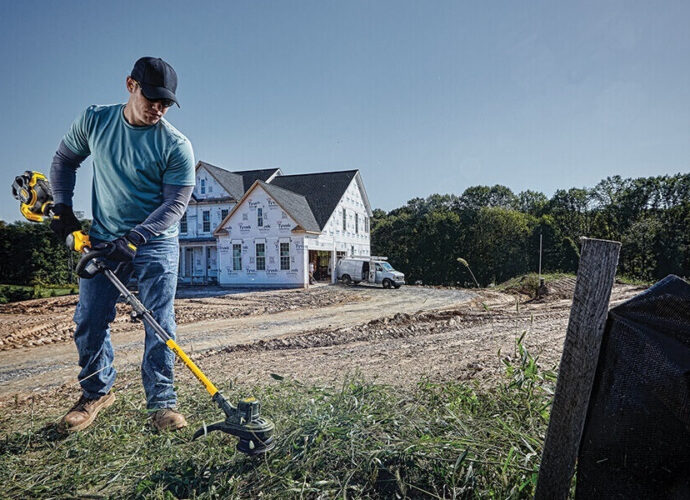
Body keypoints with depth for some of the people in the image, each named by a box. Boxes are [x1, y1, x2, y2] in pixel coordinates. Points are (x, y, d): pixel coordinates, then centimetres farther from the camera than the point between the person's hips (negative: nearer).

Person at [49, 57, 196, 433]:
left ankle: (161, 402, 7)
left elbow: (175, 204, -15)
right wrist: (62, 208, 5)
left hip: (156, 244, -3)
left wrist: (135, 238, -24)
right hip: (102, 241, 3)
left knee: (160, 325, -5)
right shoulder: (94, 121, -1)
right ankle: (96, 393, 26)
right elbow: (64, 161, 14)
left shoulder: (177, 146, -13)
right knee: (89, 322, 5)